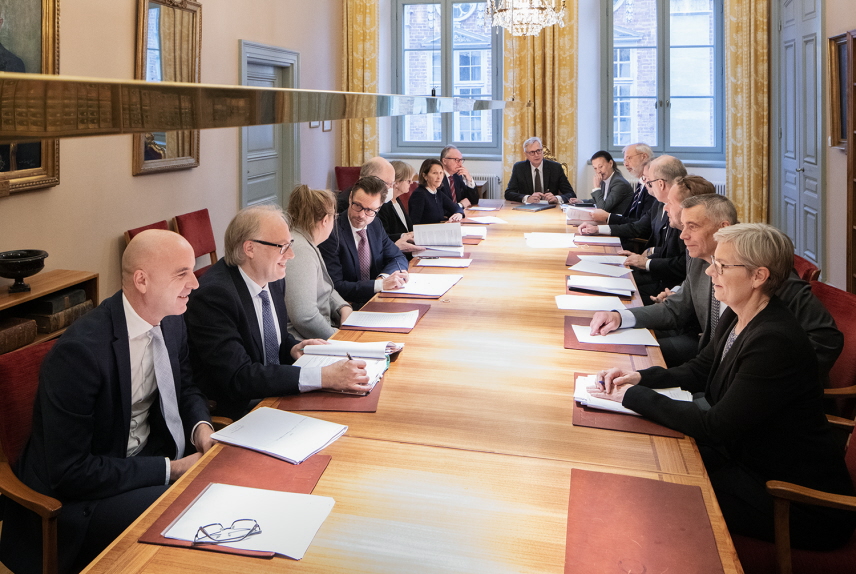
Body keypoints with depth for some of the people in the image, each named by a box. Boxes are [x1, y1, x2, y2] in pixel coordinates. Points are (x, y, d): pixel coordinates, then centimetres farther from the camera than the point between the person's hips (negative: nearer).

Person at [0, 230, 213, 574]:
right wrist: (170, 469, -23)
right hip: (76, 493, -7)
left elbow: (185, 389, 14)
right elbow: (68, 472, -24)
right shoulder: (79, 351, -27)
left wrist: (200, 427, -9)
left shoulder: (171, 323, -4)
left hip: (147, 454, 8)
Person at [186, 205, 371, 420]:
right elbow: (239, 377, -29)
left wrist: (291, 347, -5)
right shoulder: (213, 296, -22)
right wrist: (323, 377, -35)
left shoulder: (273, 279, 3)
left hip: (277, 395, 8)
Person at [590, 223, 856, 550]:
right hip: (749, 458, 8)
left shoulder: (776, 342, -29)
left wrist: (633, 396, -22)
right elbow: (699, 372, 14)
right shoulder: (736, 319, 1)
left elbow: (714, 427, -27)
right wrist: (639, 377, -4)